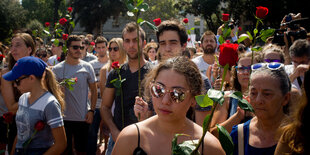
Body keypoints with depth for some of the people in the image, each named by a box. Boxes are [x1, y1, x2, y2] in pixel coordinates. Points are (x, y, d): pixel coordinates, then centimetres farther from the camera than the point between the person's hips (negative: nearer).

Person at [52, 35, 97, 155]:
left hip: (83, 118, 0)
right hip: (63, 118, 0)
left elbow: (94, 91, 5)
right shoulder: (57, 69, -1)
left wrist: (91, 110, -2)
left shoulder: (87, 67, 1)